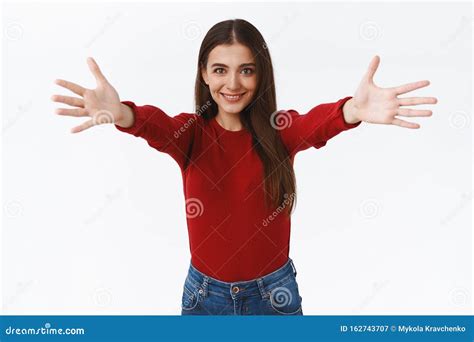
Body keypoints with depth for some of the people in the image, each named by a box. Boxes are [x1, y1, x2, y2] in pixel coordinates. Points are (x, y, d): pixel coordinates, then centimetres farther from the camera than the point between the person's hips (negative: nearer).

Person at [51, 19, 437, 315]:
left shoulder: (279, 129, -10)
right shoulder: (191, 132, -9)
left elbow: (316, 122, -32)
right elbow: (158, 127, -31)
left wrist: (353, 111, -55)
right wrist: (124, 114, -55)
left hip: (273, 292, 0)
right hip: (205, 293, 1)